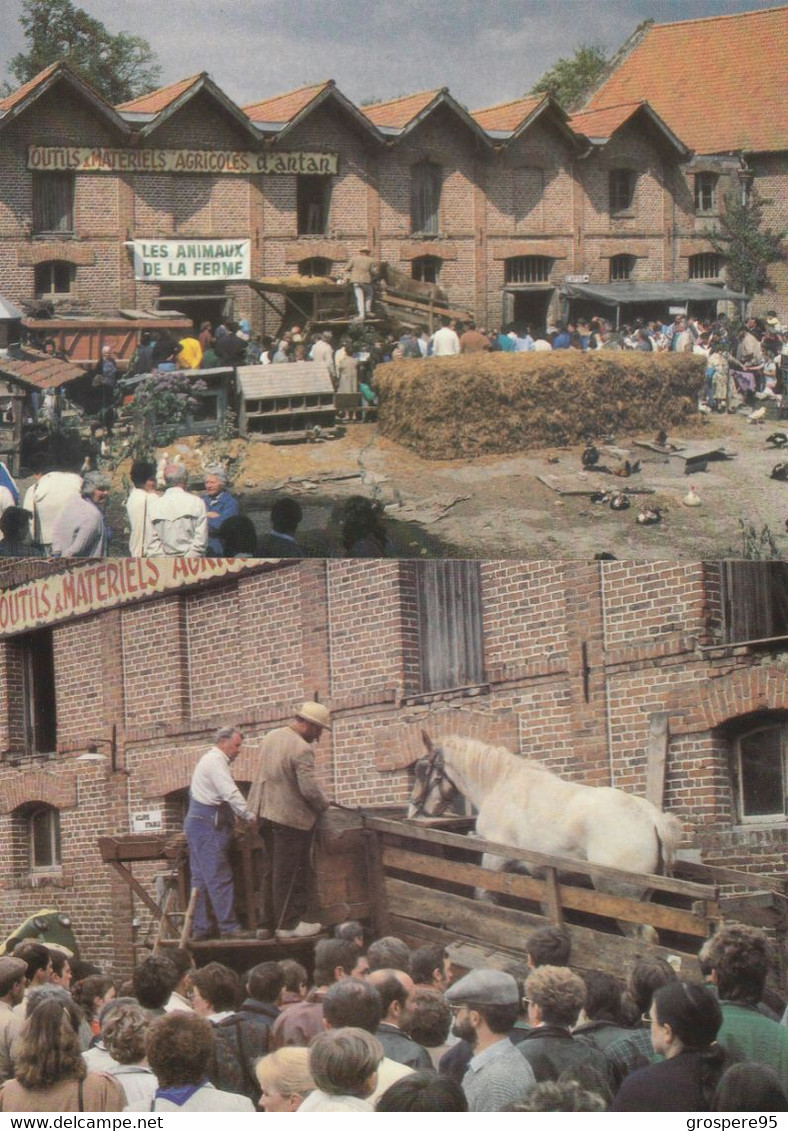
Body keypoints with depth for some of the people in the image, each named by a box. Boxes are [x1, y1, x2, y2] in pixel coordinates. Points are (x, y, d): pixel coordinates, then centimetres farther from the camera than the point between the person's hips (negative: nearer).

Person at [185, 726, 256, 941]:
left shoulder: (210, 759, 23)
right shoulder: (216, 761, -11)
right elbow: (231, 793, -20)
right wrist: (250, 816, -20)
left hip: (197, 822, 11)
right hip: (208, 824, -11)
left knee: (201, 878, 8)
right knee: (219, 878, -11)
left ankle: (199, 928, 8)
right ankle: (229, 927, -13)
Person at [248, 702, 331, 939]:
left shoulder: (271, 737, 7)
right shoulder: (301, 750, -21)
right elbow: (310, 789, -23)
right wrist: (324, 805, -5)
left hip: (266, 813, 8)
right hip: (291, 817, -8)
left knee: (271, 870, 15)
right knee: (288, 873, -2)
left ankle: (269, 922, 20)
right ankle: (288, 924, 2)